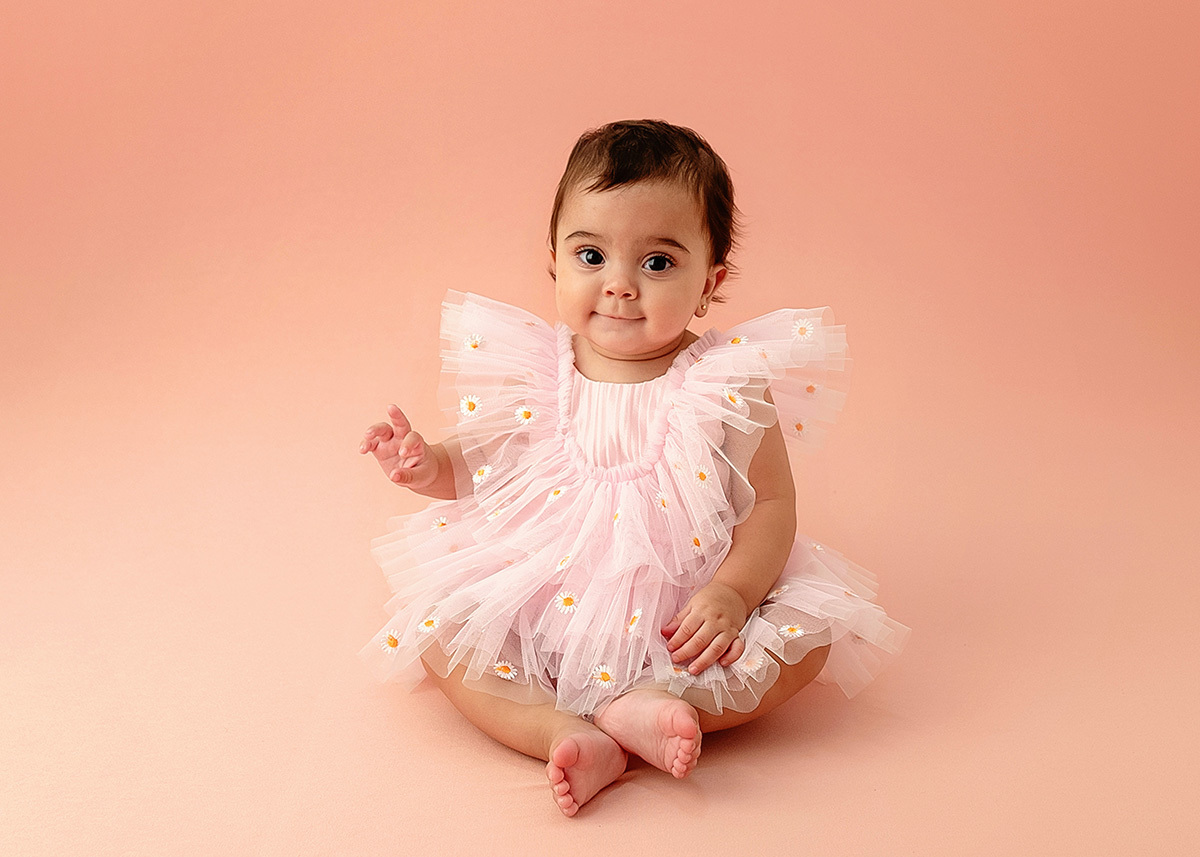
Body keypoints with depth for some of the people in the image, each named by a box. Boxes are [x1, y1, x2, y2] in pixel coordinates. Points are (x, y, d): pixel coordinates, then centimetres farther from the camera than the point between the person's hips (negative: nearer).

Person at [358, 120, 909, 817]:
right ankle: (572, 738, -25)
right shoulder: (533, 379, -5)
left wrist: (732, 592, -24)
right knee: (435, 632, -16)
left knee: (809, 636, -19)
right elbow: (476, 468, 8)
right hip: (542, 610, 2)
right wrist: (426, 464, -14)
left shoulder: (730, 384, -12)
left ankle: (644, 706, -23)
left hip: (684, 616, -1)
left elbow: (772, 504, -9)